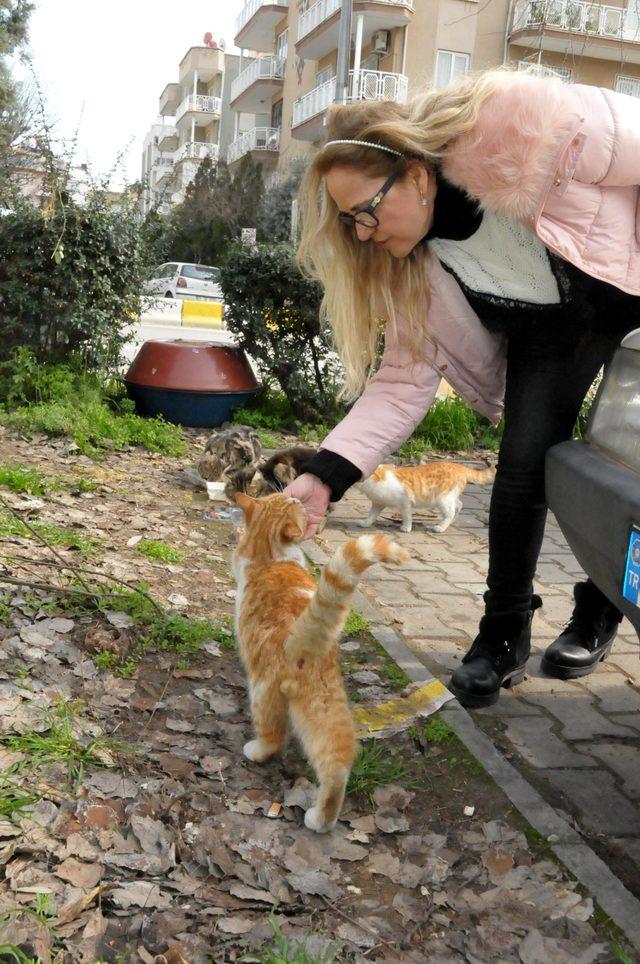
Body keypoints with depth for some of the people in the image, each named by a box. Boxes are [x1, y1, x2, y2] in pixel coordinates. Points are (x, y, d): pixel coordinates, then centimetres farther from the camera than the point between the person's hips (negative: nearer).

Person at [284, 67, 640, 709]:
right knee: (525, 464, -9)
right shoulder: (412, 268, -17)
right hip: (551, 324, 4)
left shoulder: (519, 129, -36)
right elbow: (406, 378, -15)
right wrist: (325, 476, -24)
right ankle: (504, 638, 8)